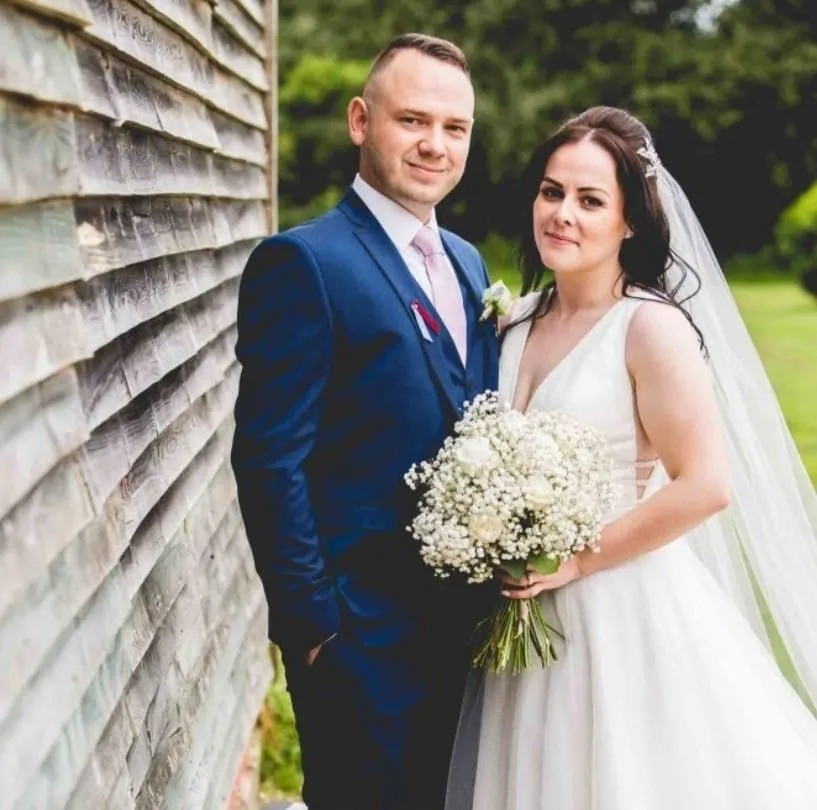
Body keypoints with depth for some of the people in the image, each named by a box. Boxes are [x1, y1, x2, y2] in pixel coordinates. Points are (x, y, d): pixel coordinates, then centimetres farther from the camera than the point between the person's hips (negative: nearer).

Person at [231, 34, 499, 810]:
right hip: (360, 629, -7)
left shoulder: (466, 264, 10)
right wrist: (314, 623, -17)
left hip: (458, 618, 8)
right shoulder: (303, 261, -15)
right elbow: (269, 461, -18)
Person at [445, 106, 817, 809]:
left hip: (629, 613, -6)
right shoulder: (517, 322, 5)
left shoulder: (651, 326, -14)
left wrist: (579, 561, -16)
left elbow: (706, 486, -20)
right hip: (529, 616, 6)